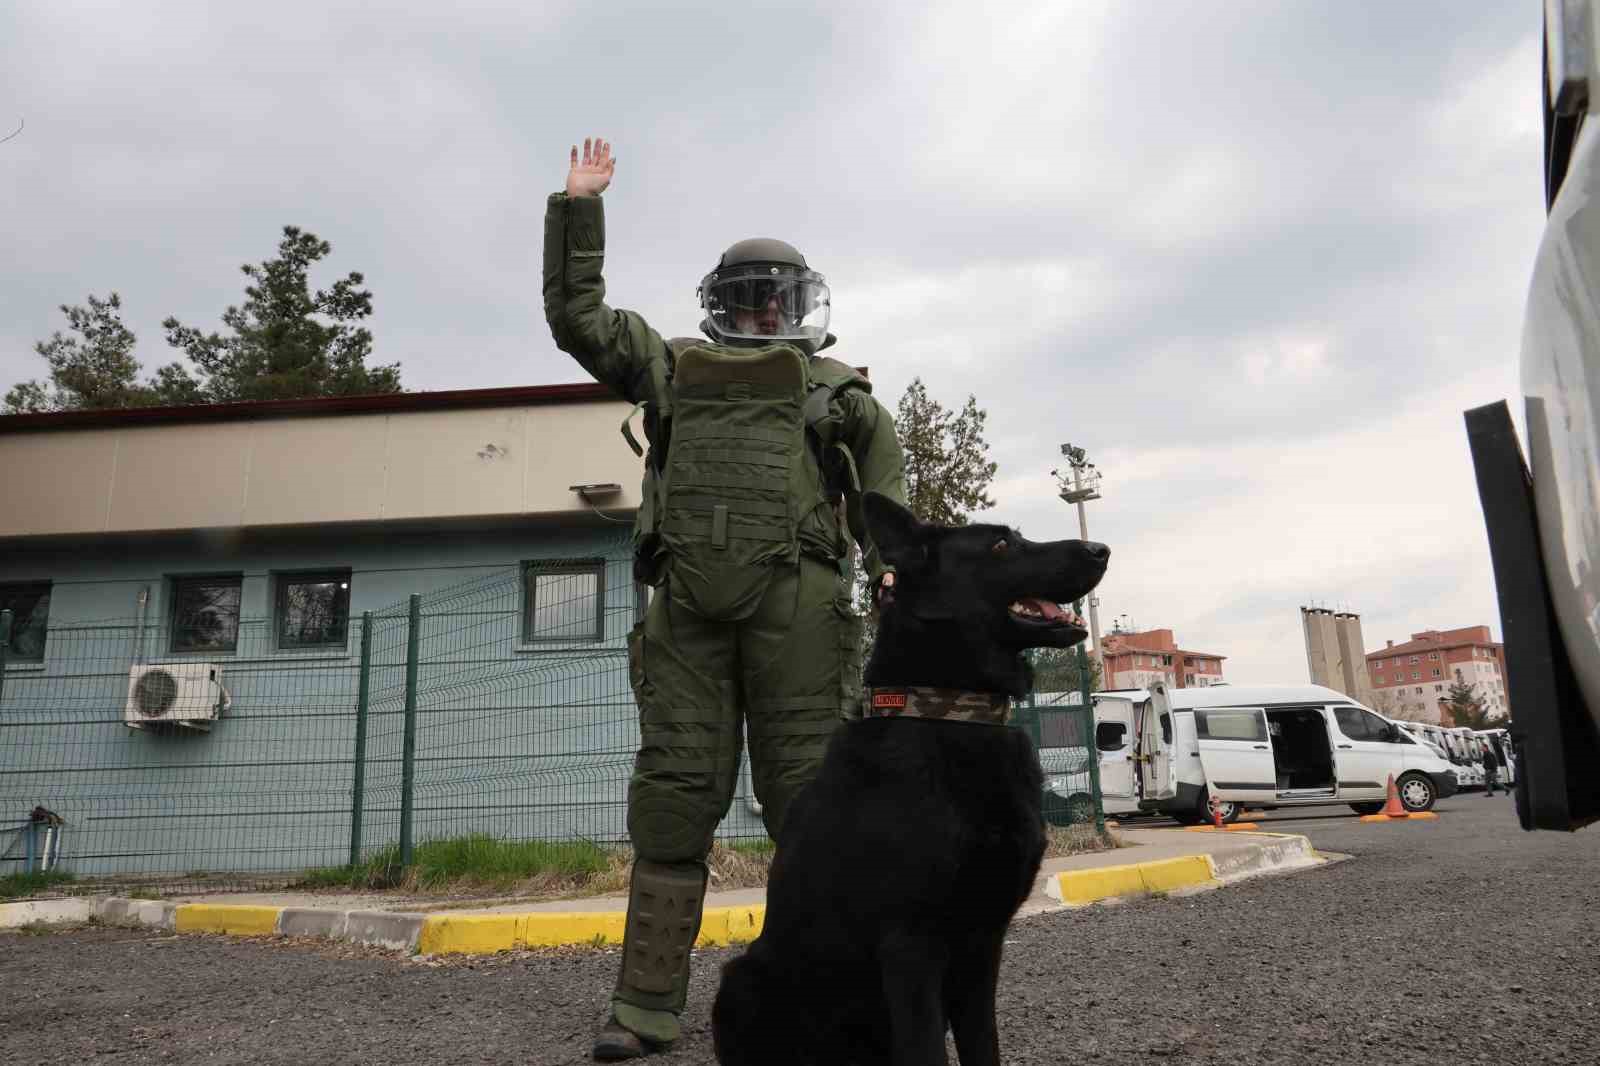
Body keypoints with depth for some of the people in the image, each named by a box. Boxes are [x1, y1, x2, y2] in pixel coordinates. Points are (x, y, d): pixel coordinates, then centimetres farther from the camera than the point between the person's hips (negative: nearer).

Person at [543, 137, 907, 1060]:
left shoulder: (837, 386, 21)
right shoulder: (675, 368, 26)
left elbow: (885, 475, 11)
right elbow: (576, 317, 27)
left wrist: (890, 560, -6)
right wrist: (579, 208, 25)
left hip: (797, 596, -2)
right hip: (689, 601, 2)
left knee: (809, 793, -3)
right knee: (674, 795, 1)